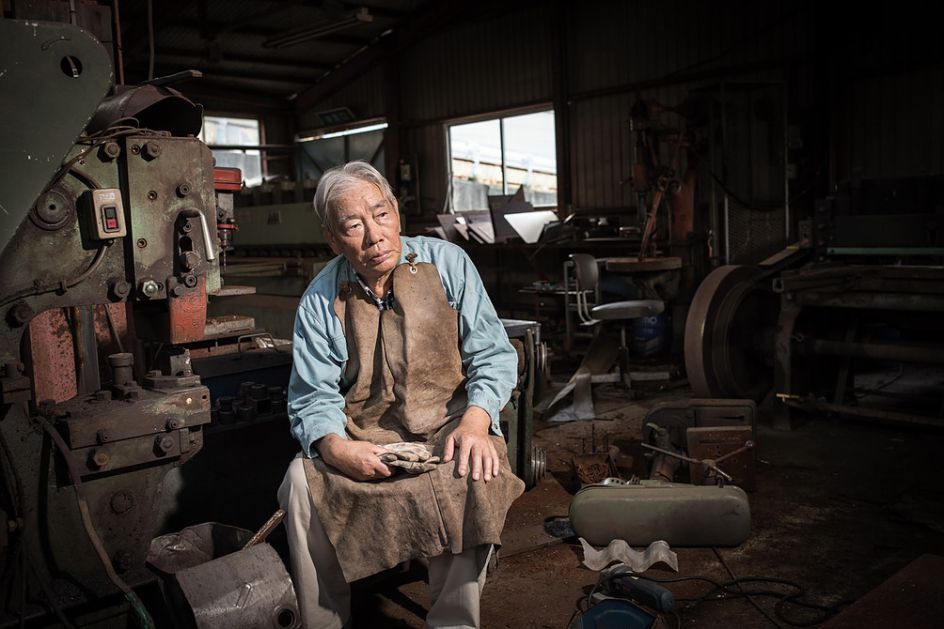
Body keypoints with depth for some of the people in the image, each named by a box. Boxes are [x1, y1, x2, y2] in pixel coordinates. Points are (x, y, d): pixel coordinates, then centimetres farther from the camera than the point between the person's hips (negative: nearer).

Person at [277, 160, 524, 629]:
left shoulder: (447, 263, -1)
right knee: (302, 480, -24)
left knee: (473, 480, -31)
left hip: (446, 429, -1)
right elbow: (313, 397, -1)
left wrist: (475, 421, -20)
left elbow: (493, 355, -1)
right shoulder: (320, 299, 1)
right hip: (360, 440, 2)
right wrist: (334, 447, -23)